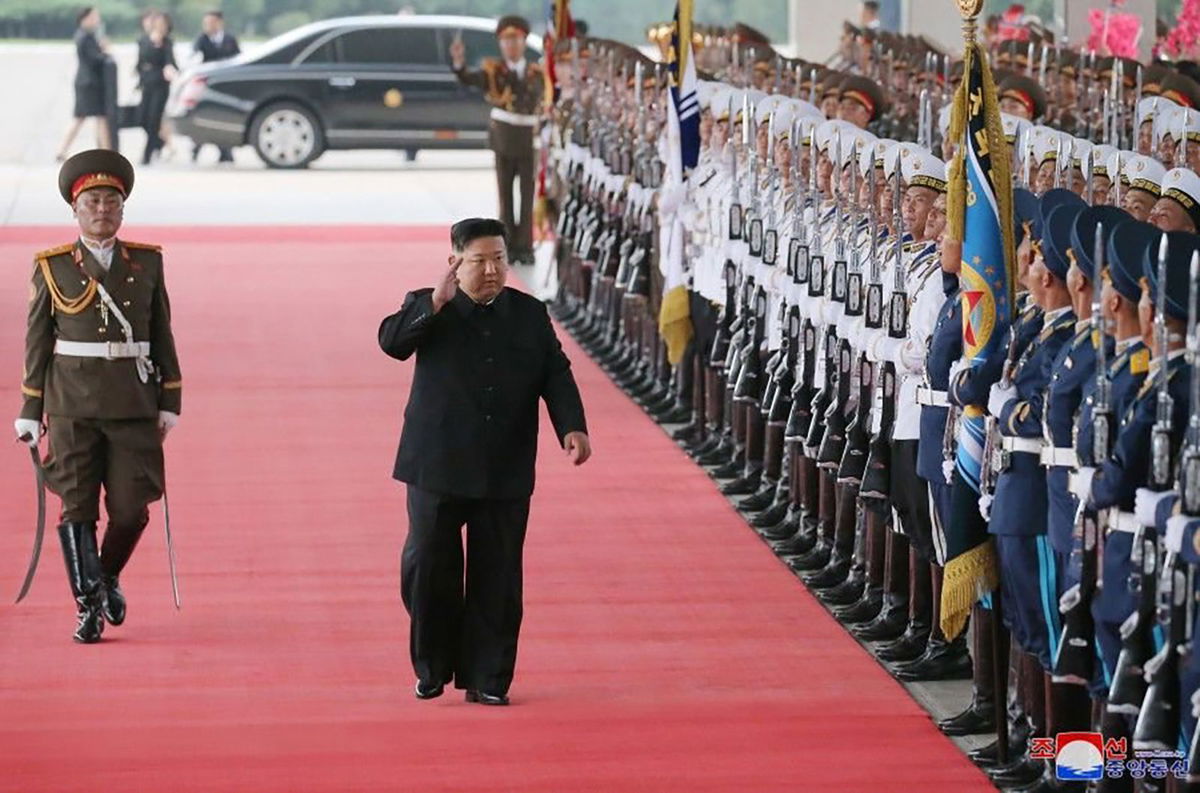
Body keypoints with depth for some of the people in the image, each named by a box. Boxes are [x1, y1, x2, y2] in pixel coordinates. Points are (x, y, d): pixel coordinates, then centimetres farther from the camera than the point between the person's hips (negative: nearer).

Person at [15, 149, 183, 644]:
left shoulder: (147, 262, 7)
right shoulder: (52, 268, 3)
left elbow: (162, 336, 10)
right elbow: (37, 343, 5)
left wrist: (170, 403, 5)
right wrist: (30, 413, 3)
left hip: (134, 405, 1)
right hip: (72, 405, -1)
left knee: (131, 507, -1)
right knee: (77, 507, -3)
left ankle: (108, 576, 27)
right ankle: (88, 607, 4)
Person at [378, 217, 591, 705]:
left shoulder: (529, 314, 8)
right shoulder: (428, 308, 2)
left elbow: (555, 374, 4)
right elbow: (392, 341, -15)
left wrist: (572, 427, -12)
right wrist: (436, 303, -25)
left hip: (505, 474, 2)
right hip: (437, 467, -2)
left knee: (497, 577, 3)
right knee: (426, 566, -1)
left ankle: (486, 679, 10)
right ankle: (433, 667, 17)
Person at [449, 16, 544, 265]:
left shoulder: (536, 72, 6)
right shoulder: (493, 69, 0)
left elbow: (544, 100, 7)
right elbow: (469, 79, -15)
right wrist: (458, 62, -34)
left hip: (530, 139, 1)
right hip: (504, 139, -1)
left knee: (528, 196, 0)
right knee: (505, 197, 4)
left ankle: (525, 247, 5)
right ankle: (508, 247, 9)